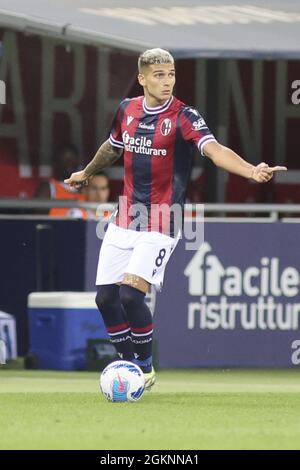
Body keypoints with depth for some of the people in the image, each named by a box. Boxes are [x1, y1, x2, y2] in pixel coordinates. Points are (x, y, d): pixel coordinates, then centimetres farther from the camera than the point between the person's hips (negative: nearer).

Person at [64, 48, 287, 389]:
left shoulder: (184, 117, -13)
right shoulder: (127, 110, 3)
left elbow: (215, 150, -29)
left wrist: (251, 171, -48)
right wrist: (87, 173, 42)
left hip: (161, 223, -6)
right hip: (125, 218, 6)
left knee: (131, 295, -18)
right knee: (105, 297, 3)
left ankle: (146, 367, 3)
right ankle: (128, 363, 23)